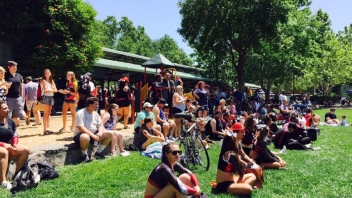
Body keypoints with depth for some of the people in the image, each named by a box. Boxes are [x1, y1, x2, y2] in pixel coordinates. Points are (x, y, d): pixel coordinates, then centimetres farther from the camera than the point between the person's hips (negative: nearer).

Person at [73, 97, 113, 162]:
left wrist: (100, 132, -16)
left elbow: (100, 125, 8)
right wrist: (92, 135, -30)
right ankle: (84, 156, -15)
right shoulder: (80, 113, -16)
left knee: (110, 134, -6)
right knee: (85, 137, -43)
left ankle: (98, 153, 4)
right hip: (80, 134, -7)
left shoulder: (95, 113, 7)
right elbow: (80, 128, -25)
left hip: (93, 134, 7)